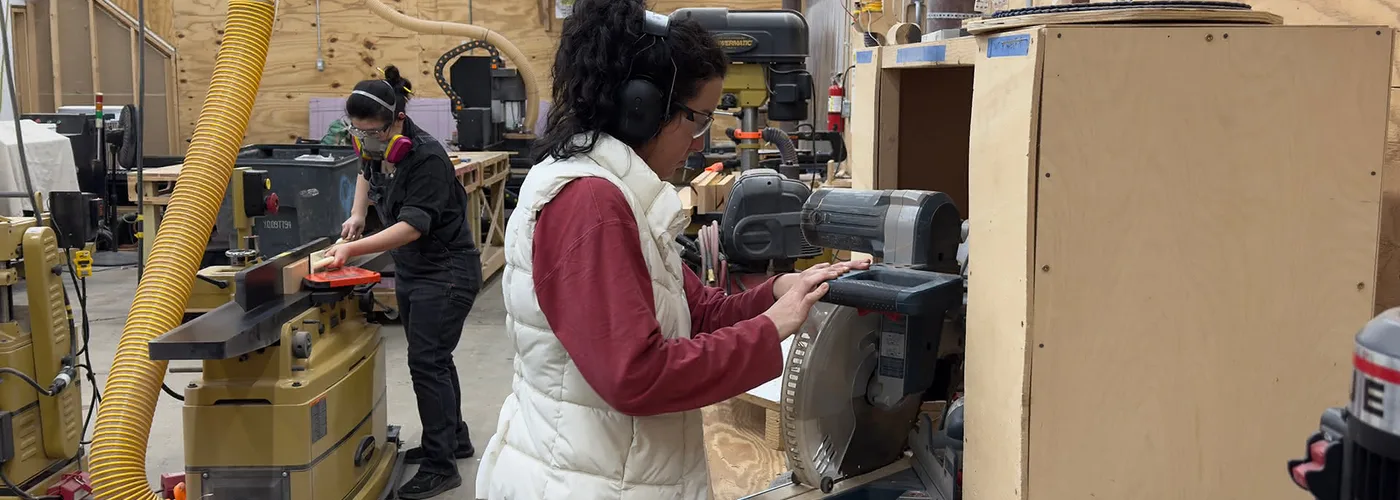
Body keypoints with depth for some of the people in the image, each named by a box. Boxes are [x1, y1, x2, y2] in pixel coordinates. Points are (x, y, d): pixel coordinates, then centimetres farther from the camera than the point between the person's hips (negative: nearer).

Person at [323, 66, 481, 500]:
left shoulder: (427, 159, -25)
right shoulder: (379, 150, 0)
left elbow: (412, 227, -31)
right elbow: (366, 174, 25)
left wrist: (352, 248, -38)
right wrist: (357, 215, 9)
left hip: (446, 273, -9)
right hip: (411, 271, 9)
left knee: (426, 362, -9)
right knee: (432, 358, 17)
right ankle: (454, 439, 33)